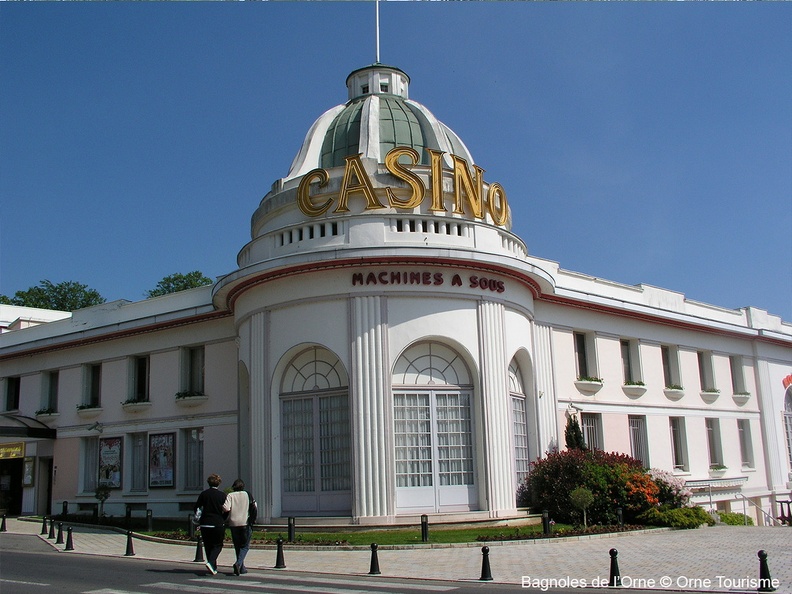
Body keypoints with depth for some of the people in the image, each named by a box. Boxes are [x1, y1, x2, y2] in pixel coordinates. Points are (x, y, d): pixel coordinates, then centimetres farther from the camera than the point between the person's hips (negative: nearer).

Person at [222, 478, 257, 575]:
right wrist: (252, 520, 7)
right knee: (245, 546, 4)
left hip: (233, 523, 1)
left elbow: (226, 508, -14)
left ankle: (242, 568, 15)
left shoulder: (230, 495, 1)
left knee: (237, 546, 13)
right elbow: (255, 508, -2)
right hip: (245, 523, -1)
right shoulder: (247, 495, 4)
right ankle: (239, 563, -18)